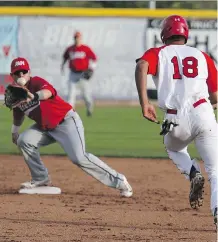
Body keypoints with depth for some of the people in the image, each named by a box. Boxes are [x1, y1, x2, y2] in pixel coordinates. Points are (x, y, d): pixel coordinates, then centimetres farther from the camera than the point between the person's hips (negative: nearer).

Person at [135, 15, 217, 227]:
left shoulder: (158, 53, 14)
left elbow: (141, 67, -11)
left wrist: (144, 103, -13)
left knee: (173, 148, 34)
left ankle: (193, 174, 5)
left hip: (176, 121, 0)